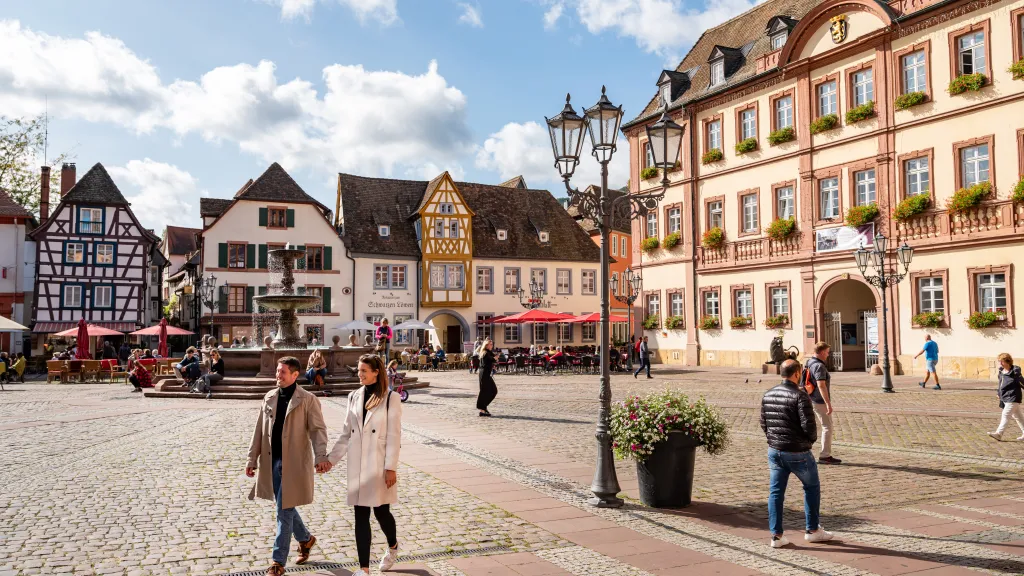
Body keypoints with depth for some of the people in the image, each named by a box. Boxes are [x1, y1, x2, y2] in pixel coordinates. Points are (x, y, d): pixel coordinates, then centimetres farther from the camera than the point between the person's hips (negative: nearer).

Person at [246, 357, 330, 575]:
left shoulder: (308, 400, -8)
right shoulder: (270, 397, 9)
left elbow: (318, 429, -12)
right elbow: (260, 430, 12)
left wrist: (321, 456, -25)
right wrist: (252, 459, 10)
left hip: (293, 463, -6)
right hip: (272, 461, 6)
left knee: (284, 510, -2)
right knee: (285, 507, 17)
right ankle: (305, 539, 40)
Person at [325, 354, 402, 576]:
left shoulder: (391, 398, -7)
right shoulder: (354, 397, 7)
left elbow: (394, 435, -9)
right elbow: (346, 434, 11)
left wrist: (391, 467, -12)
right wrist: (331, 459, 5)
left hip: (379, 465, -4)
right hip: (357, 466, 4)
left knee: (381, 512, 6)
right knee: (361, 516, 5)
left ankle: (393, 547, 37)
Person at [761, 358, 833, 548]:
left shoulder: (768, 395, 4)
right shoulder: (800, 396, -17)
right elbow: (808, 425, -20)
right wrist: (812, 438, 0)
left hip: (774, 451, 5)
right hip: (797, 452, -5)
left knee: (776, 492, 9)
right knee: (812, 487, 16)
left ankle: (776, 535, 10)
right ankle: (812, 530, 25)